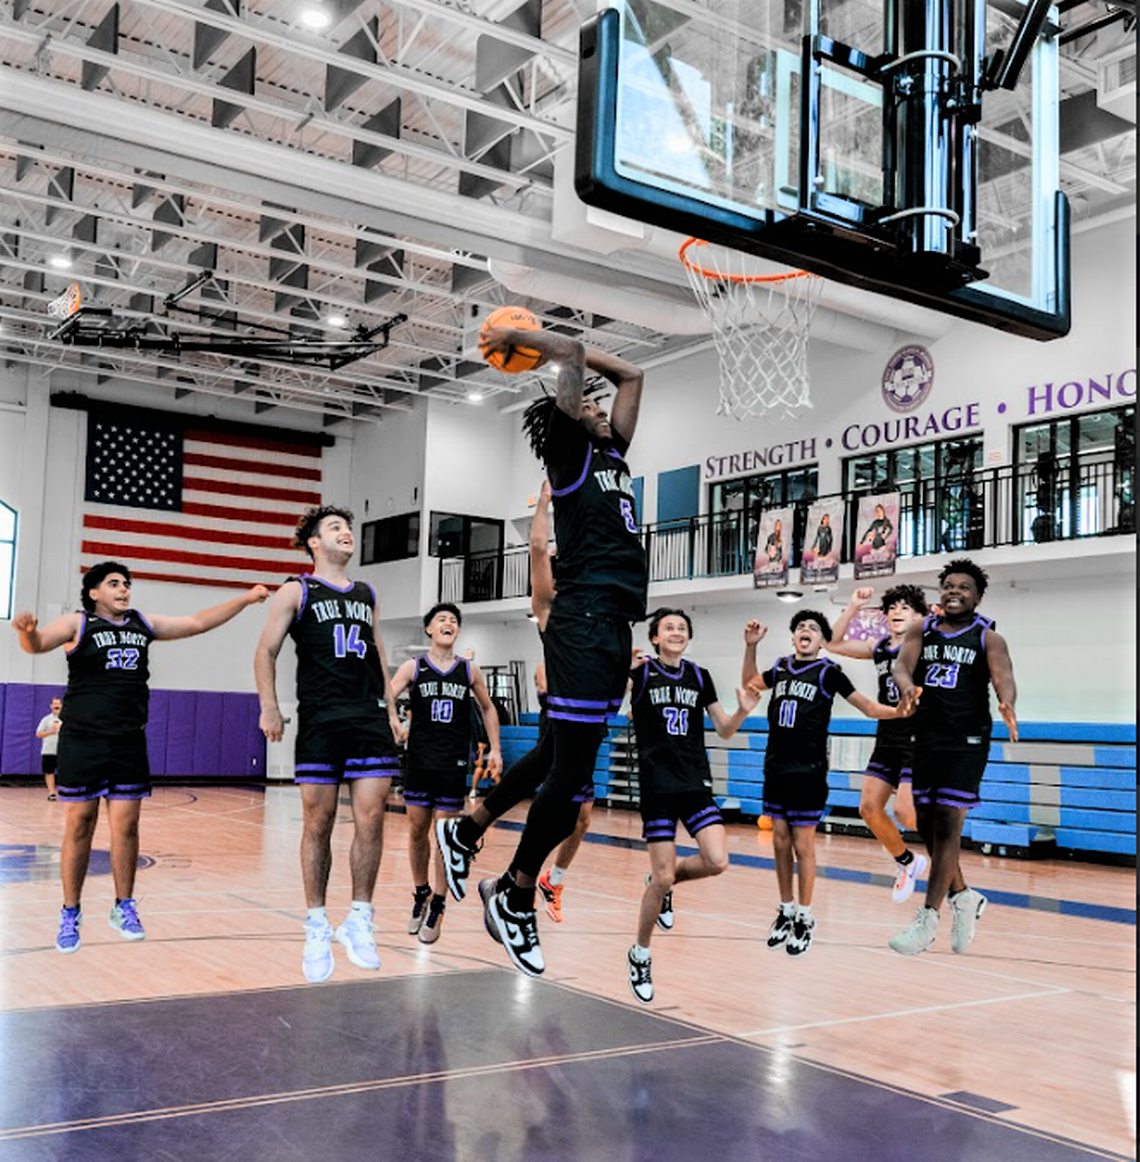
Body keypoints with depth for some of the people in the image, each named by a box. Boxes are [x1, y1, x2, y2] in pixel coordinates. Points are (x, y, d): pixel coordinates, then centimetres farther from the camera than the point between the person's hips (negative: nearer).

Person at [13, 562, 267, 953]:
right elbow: (38, 643, -19)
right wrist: (27, 631, -43)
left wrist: (244, 600, 10)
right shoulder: (78, 624, -2)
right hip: (82, 741, -3)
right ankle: (70, 914, 14)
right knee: (79, 827, 1)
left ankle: (124, 907, 18)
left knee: (126, 826, 3)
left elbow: (198, 623, 15)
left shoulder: (143, 625, 11)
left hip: (129, 743, 3)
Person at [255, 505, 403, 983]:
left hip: (370, 719, 3)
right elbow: (266, 651, 3)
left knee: (370, 820, -4)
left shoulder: (367, 595, 19)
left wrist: (390, 709, 17)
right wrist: (269, 706, -8)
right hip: (320, 721, -3)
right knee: (318, 823, 1)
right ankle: (317, 927, 12)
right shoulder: (296, 591, 5)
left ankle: (359, 920, 9)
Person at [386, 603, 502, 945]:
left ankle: (437, 905, 14)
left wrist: (495, 749, 11)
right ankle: (420, 894, 29)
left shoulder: (469, 671, 4)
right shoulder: (413, 667, 1)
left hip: (453, 764, 0)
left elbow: (488, 708, 17)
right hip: (419, 761, 0)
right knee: (417, 831, 9)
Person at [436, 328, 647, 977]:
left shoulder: (612, 454, 22)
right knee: (574, 771, -6)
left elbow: (630, 375, 30)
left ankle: (467, 830, 27)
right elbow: (572, 354, -7)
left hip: (617, 625, 8)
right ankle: (516, 899, 8)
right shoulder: (569, 453, 1)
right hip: (584, 619, -8)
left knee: (563, 764, 11)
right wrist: (515, 337, 8)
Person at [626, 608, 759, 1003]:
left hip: (695, 783, 4)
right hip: (657, 785, -4)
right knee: (662, 879, -4)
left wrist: (742, 711, -7)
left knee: (717, 861, -15)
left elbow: (724, 730, 12)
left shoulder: (699, 676, 8)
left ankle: (666, 878, 18)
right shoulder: (641, 674, -3)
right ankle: (640, 956, 18)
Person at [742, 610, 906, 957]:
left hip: (808, 773, -5)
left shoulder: (827, 672, -5)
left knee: (803, 846, 1)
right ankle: (786, 911, 25)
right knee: (780, 843, 10)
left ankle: (805, 919, 14)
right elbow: (749, 684, 28)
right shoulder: (780, 669, 9)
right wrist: (750, 646, 17)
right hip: (776, 770, 5)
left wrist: (903, 710, -23)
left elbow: (869, 708, -5)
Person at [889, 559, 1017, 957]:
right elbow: (902, 665, -9)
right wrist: (907, 686, -33)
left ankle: (928, 919, -2)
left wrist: (1007, 705, -41)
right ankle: (964, 897, 31)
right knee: (927, 826, 10)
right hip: (926, 739, 5)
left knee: (946, 825, -9)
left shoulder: (988, 638, -2)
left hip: (967, 741, -4)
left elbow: (1003, 676, -18)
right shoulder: (921, 631, 7)